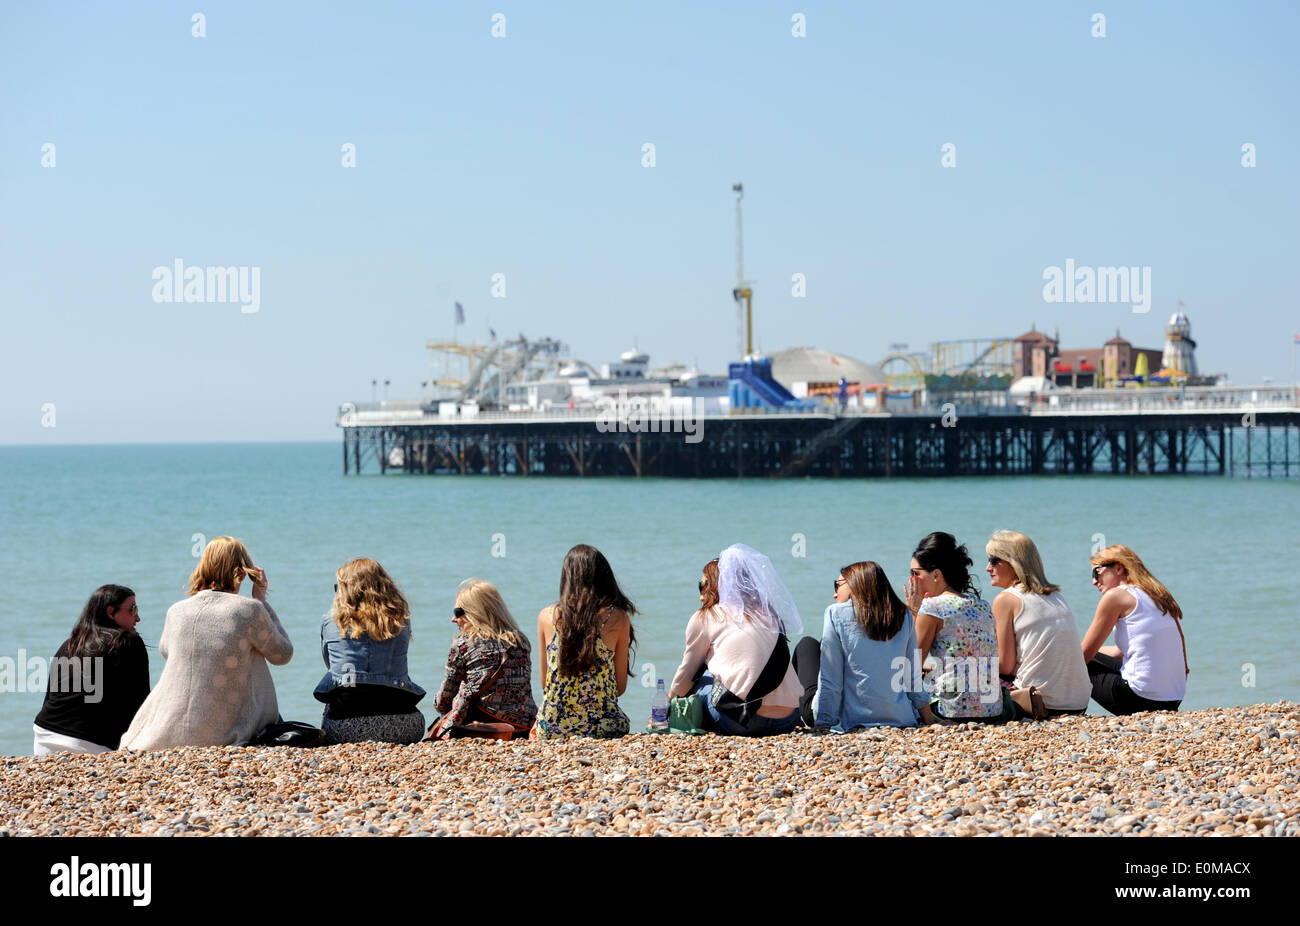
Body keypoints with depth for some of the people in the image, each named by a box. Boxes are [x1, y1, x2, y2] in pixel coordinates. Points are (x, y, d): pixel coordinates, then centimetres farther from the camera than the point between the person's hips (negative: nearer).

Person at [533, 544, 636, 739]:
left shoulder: (546, 616, 1)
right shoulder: (618, 618, -4)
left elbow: (544, 682, 9)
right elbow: (621, 686, 2)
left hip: (550, 729, 2)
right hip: (603, 728, -2)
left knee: (534, 728, 31)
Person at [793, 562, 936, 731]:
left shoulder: (836, 614, -6)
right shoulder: (903, 615, 5)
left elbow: (830, 680, -8)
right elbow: (913, 677, 7)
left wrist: (823, 723, -4)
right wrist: (928, 718, 17)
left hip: (850, 719, -4)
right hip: (900, 718, 4)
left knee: (807, 645, 19)